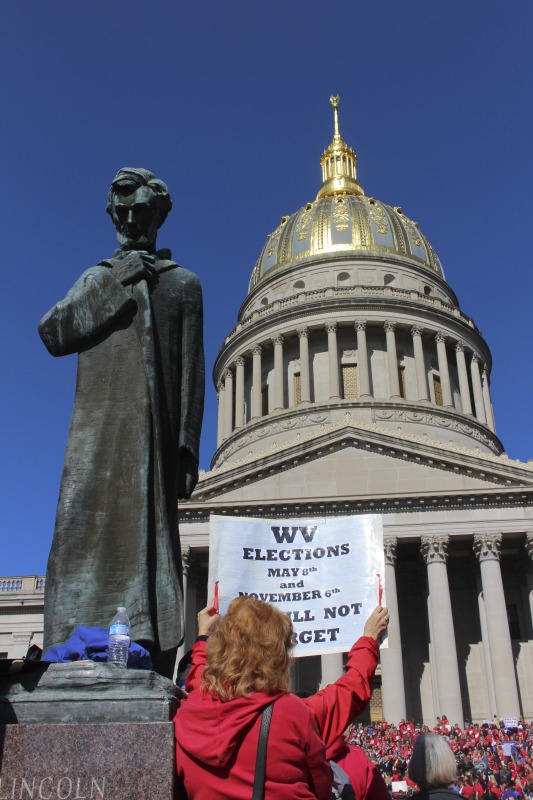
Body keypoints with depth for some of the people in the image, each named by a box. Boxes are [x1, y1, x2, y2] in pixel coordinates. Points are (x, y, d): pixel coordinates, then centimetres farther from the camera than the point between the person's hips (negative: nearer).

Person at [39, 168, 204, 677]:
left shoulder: (181, 283, 18)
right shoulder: (95, 279, 24)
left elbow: (191, 372, 8)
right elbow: (53, 333, 6)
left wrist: (187, 445, -3)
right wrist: (115, 285, -1)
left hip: (150, 430, -2)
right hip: (95, 429, 2)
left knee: (148, 536, -10)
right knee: (85, 534, -9)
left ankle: (151, 667, -12)